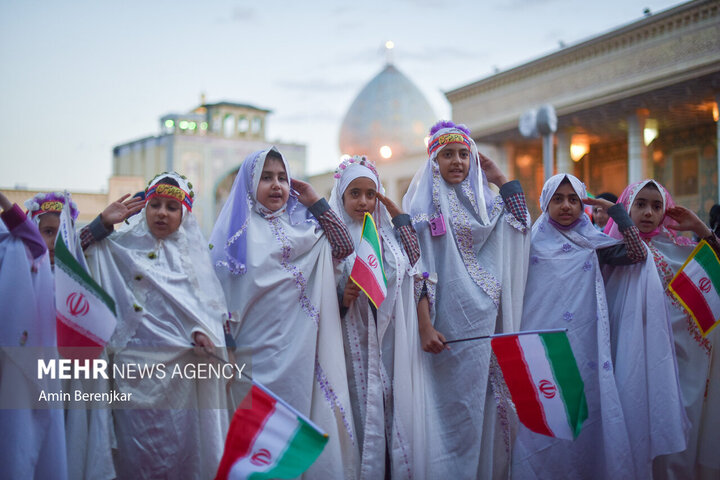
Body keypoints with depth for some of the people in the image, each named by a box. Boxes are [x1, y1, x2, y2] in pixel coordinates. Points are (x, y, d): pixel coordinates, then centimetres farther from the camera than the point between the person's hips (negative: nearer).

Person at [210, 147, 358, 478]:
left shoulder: (302, 223, 13)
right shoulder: (236, 229, 2)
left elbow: (344, 247, 4)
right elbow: (218, 290, -1)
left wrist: (315, 201, 3)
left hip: (300, 349, 3)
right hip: (256, 351, -3)